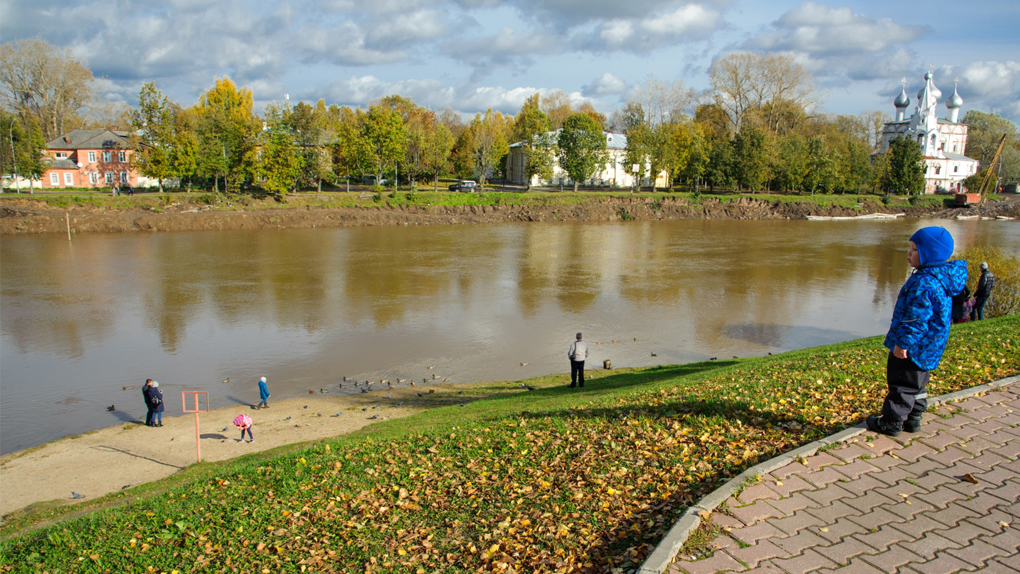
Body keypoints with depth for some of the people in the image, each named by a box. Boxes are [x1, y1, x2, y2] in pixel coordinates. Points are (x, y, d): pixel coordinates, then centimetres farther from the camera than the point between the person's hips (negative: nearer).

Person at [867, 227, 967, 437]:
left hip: (914, 347, -10)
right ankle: (912, 420, 31)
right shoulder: (940, 278, 8)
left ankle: (892, 423, 10)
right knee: (916, 383, 20)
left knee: (903, 384, 0)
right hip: (926, 348, 10)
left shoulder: (924, 282, -25)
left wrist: (903, 342, -20)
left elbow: (917, 318, -26)